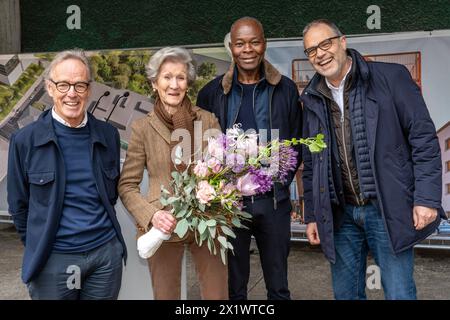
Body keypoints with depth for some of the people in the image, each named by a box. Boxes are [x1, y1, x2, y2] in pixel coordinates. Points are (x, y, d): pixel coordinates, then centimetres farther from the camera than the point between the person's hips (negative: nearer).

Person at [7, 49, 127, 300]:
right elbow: (19, 204, 2)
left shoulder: (108, 135, 1)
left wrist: (99, 230, 12)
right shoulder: (25, 140, -7)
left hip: (106, 253, 2)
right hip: (52, 260, -2)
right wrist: (37, 248, 7)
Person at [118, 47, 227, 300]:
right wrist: (151, 214, -16)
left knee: (217, 294, 8)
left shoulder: (208, 120, 1)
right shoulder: (143, 128, -2)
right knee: (165, 295, 12)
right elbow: (127, 186, 0)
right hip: (164, 227, -1)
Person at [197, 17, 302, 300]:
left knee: (278, 286, 12)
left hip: (274, 200, 0)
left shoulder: (285, 89, 4)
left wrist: (281, 179, -4)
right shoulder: (213, 92, 3)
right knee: (234, 284, 11)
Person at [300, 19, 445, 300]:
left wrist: (427, 199, -13)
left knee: (399, 293, 0)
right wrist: (312, 215, 12)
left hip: (389, 210, -4)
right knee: (345, 293, 12)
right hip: (340, 214, 4)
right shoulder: (313, 100, 9)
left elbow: (424, 139, -7)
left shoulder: (391, 77, -4)